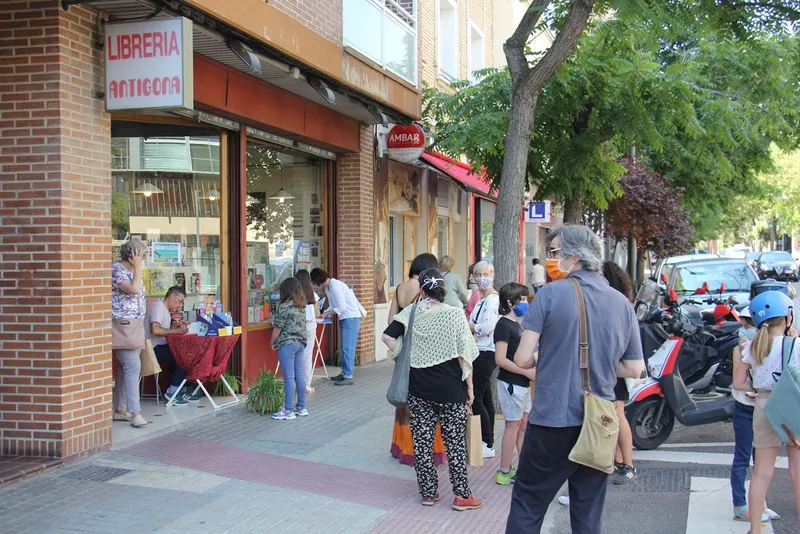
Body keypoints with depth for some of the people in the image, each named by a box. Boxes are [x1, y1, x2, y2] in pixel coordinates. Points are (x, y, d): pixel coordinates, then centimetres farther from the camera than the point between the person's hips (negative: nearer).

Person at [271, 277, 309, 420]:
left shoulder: (284, 307, -13)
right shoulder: (302, 306, 10)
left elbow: (277, 328, -10)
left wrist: (273, 342, 2)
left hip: (287, 344, -8)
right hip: (301, 342, 8)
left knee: (289, 377, -5)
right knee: (299, 375, 12)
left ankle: (289, 411, -3)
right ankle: (302, 407, 17)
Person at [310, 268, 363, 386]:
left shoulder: (335, 285, -18)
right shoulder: (328, 288, 11)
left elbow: (342, 307, -20)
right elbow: (332, 306, 15)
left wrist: (326, 314, -11)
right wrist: (324, 314, -2)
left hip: (351, 317, -10)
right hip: (343, 318, 10)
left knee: (348, 348, -10)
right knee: (344, 348, 14)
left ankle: (348, 377, -9)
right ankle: (344, 373, 21)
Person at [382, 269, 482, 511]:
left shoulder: (411, 313, -2)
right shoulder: (455, 314, -9)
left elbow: (388, 336, -5)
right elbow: (464, 355, -7)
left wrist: (406, 357, 4)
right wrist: (469, 387, 2)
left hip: (419, 388, 2)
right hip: (451, 389, -2)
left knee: (422, 441, 11)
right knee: (455, 441, 6)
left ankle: (428, 492, 18)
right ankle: (462, 495, 11)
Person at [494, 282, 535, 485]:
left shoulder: (516, 324, 13)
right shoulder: (504, 325, -15)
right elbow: (500, 359, -22)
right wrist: (527, 371, -20)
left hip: (522, 383, 9)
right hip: (511, 383, -9)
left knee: (524, 425, 13)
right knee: (513, 425, -2)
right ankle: (504, 472, 7)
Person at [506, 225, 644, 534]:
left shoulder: (551, 294, -10)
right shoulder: (621, 303, 3)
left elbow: (522, 359, -12)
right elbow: (634, 369, 6)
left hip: (552, 419, -4)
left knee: (526, 507, 8)